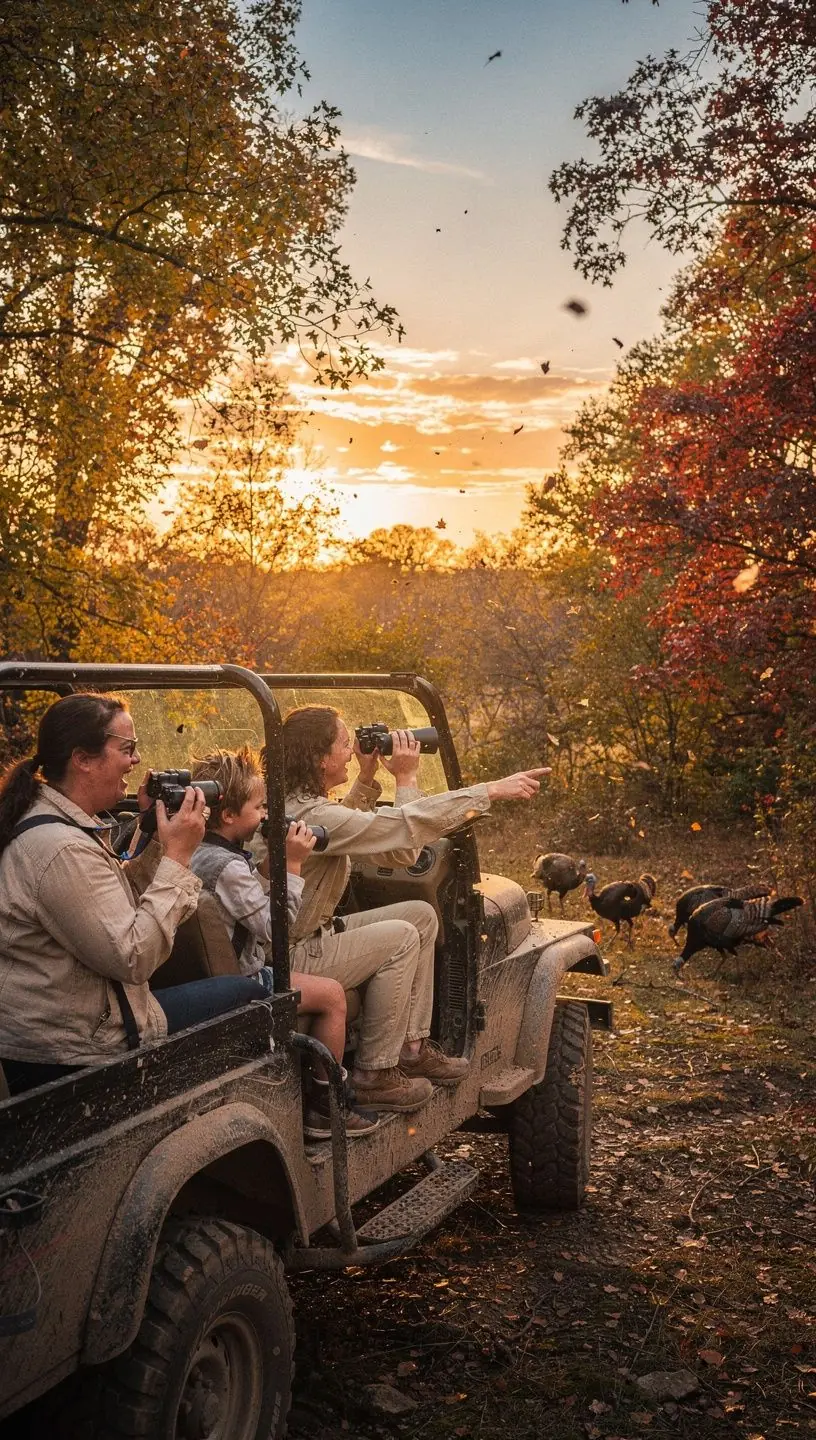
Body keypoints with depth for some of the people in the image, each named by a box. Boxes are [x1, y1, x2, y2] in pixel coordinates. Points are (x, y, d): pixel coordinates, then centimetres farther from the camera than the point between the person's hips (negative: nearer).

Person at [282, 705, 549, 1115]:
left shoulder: (300, 802, 4)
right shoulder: (311, 816, -27)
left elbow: (346, 825, 23)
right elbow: (404, 832, -28)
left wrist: (367, 779, 7)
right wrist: (493, 791, -22)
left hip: (313, 932, 10)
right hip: (293, 958, -10)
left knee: (421, 915, 7)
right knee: (401, 937, -18)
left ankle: (413, 1046, 11)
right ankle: (375, 1073, -8)